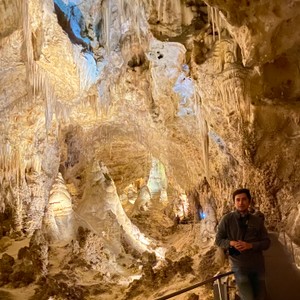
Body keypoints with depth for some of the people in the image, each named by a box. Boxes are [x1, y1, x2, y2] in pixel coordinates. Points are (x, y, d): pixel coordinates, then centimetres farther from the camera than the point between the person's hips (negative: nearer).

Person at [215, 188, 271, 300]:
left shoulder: (257, 220, -3)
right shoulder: (227, 219, -7)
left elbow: (266, 242, -1)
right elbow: (218, 240, -1)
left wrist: (250, 245, -18)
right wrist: (231, 243, -20)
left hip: (258, 265, 3)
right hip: (239, 266, -3)